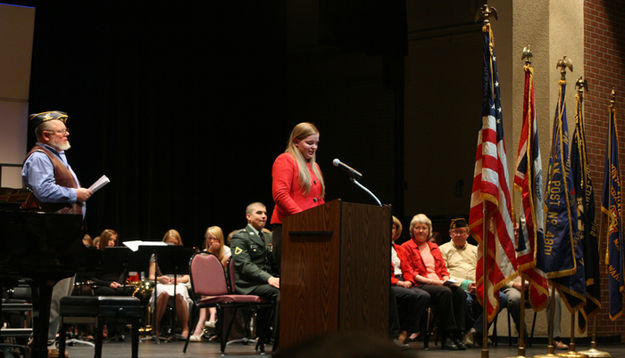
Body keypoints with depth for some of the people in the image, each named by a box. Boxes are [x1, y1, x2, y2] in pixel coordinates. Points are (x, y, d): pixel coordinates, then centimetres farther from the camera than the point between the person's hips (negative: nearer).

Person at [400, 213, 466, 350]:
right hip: (420, 285, -6)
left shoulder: (434, 247, 27)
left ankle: (457, 334, -29)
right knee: (445, 292, -35)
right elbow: (408, 272, -3)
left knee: (459, 292, -26)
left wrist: (445, 279, 0)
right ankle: (447, 337, -34)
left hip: (439, 283, 6)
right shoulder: (407, 247, 7)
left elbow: (443, 269, 24)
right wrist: (429, 281, -14)